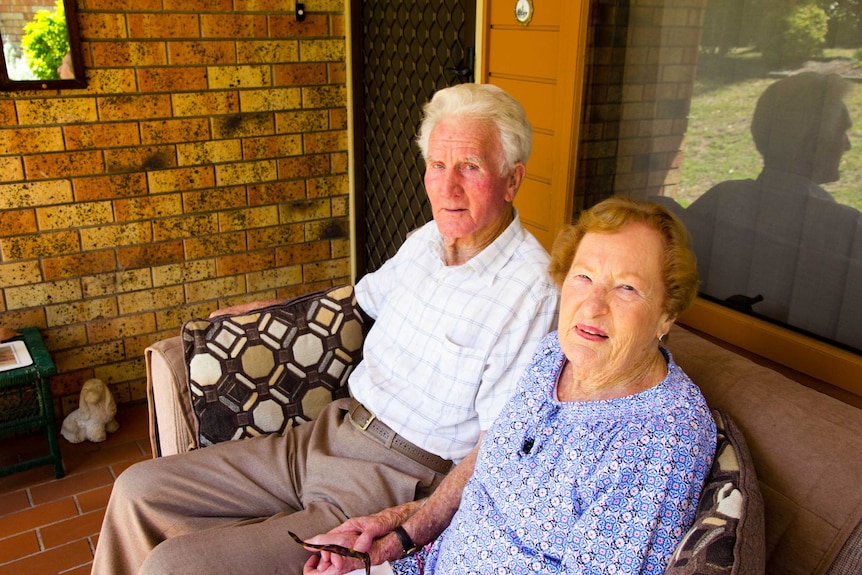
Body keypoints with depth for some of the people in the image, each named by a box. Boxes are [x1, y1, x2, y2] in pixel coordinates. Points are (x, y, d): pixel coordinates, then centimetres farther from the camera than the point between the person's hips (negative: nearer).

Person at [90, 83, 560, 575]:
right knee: (139, 490, 5)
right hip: (328, 433, 8)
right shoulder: (426, 240, 6)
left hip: (397, 480, -7)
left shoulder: (533, 291, -20)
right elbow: (364, 296, 26)